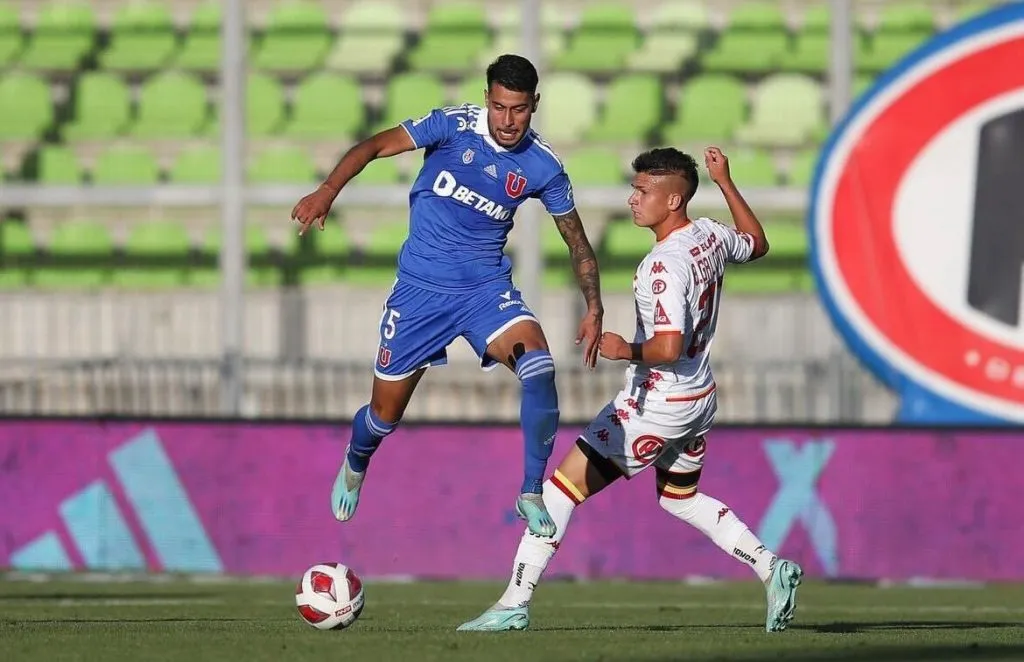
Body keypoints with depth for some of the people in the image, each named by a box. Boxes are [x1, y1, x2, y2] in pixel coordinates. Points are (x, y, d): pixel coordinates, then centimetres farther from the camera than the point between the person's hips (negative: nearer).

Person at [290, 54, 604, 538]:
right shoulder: (454, 125, -14)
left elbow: (576, 240, 6)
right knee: (386, 412, 8)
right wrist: (328, 191, -33)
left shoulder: (543, 167, -7)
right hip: (420, 289, -1)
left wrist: (594, 308, -4)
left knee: (538, 366, -28)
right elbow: (376, 146, -17)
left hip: (486, 289, 1)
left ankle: (531, 495, -16)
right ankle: (354, 467, 45)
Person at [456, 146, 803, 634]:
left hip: (655, 405, -9)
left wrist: (628, 351, -18)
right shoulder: (711, 236, 1)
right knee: (680, 498, 29)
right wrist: (725, 183, 27)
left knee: (563, 486, -5)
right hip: (700, 400, 9)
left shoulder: (664, 266, -25)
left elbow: (669, 348, -33)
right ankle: (770, 567, 17)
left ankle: (515, 603, -6)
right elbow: (757, 244, 25)